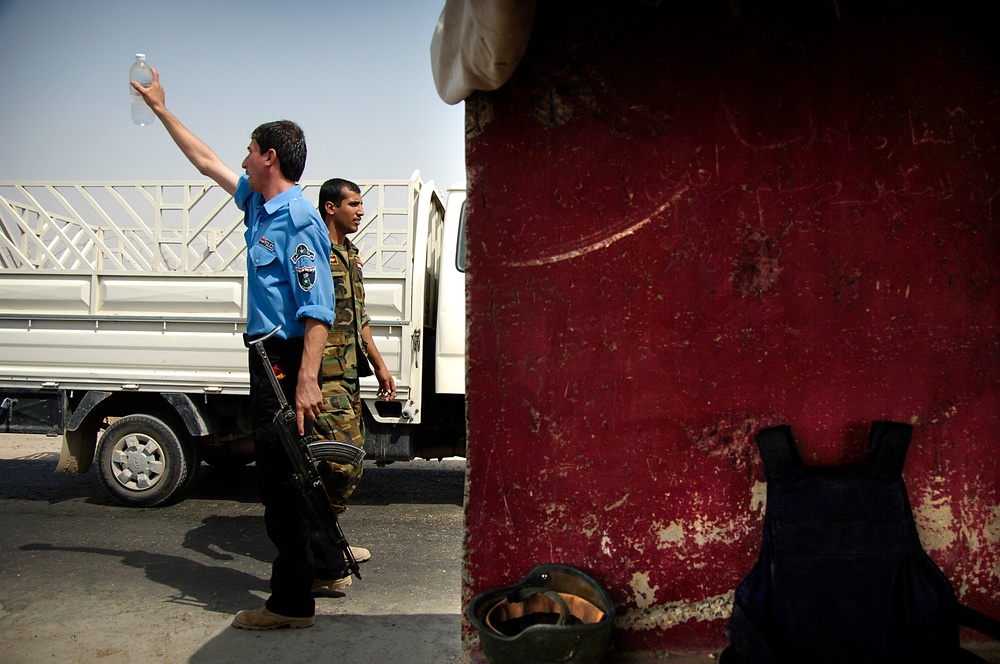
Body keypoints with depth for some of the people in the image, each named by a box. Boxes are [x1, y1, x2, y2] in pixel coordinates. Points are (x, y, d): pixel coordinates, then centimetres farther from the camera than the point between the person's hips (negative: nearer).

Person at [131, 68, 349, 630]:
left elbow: (319, 308, -24)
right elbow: (206, 161, 29)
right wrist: (161, 110, 35)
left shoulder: (299, 218, -16)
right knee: (285, 470, 17)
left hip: (286, 357, -10)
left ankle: (292, 603, 2)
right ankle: (325, 563, 31)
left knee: (280, 476, -6)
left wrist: (307, 380, -30)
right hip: (269, 353, 10)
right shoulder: (259, 203, 13)